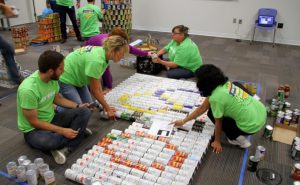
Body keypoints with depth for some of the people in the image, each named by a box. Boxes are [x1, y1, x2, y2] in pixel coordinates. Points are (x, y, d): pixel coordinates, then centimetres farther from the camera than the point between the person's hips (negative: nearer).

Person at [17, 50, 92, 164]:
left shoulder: (52, 79, -8)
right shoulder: (28, 89, -30)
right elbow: (34, 122, -24)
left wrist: (78, 106, 2)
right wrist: (62, 131, -24)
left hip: (51, 120, 7)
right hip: (33, 130, -7)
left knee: (84, 112, -10)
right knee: (46, 141, -41)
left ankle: (66, 149, -20)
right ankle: (77, 130, -11)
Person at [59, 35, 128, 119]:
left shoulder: (102, 51, -9)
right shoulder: (96, 60, -35)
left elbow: (97, 81, -2)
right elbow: (94, 90, -24)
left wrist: (105, 105, -3)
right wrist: (108, 108, -14)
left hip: (77, 78, 9)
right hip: (65, 79, -9)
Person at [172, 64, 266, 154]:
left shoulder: (216, 97, -22)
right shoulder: (224, 84, 3)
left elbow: (218, 122, -7)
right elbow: (202, 108, 10)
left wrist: (217, 141, 11)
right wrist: (183, 121, 15)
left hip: (252, 125, -7)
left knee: (212, 113, 4)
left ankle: (238, 139, 7)